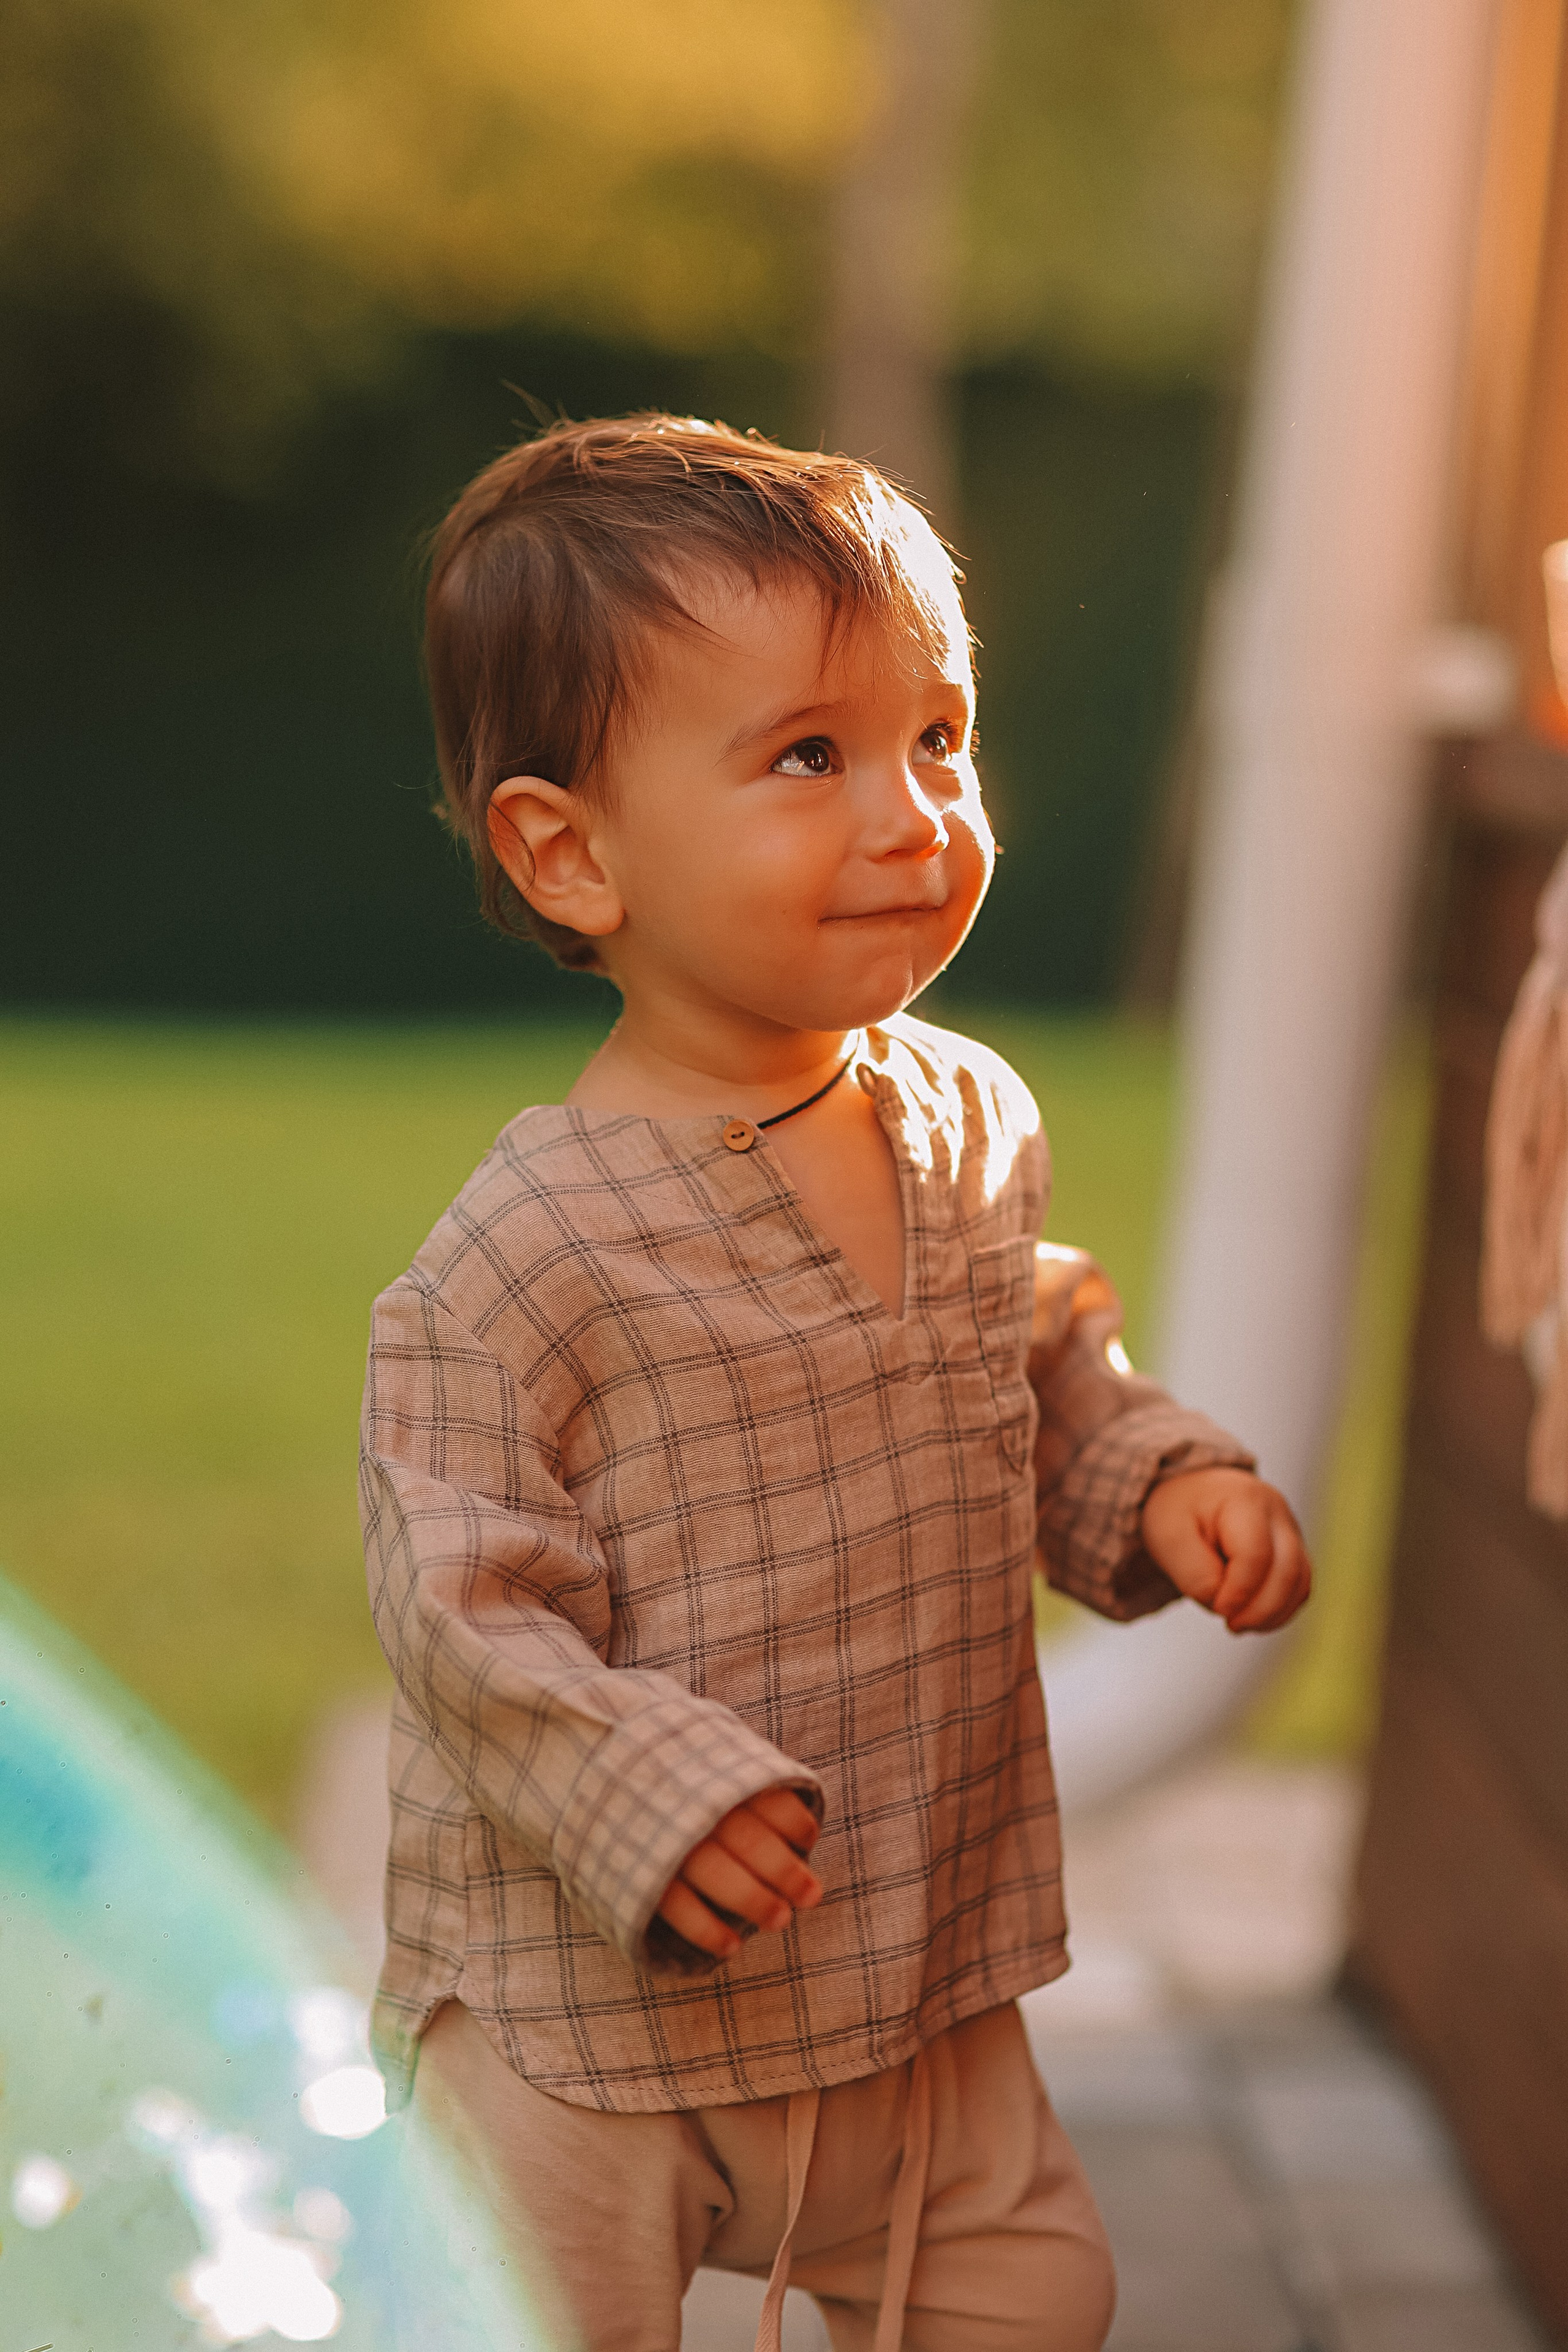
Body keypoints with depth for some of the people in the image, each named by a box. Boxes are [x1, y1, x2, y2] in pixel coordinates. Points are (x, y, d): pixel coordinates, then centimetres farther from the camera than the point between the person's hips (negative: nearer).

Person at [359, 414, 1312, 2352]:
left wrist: (1163, 1486, -5)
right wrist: (645, 1790, -28)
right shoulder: (535, 1245, -23)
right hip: (586, 2001, -6)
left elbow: (1048, 1380, 13)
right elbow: (455, 1588, -20)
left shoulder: (974, 1127, -2)